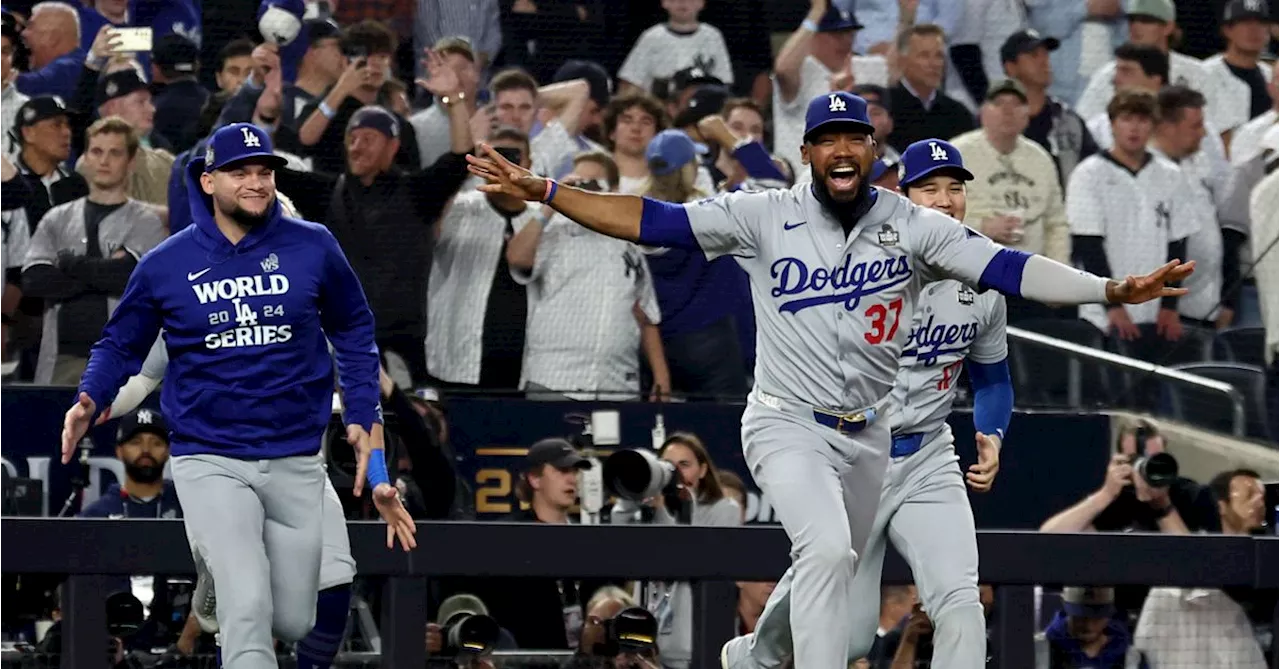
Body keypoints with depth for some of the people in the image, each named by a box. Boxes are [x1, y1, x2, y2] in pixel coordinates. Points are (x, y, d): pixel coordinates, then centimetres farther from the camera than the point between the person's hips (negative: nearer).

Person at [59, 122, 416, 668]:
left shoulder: (312, 248, -2)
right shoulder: (165, 265, -3)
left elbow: (353, 332, 11)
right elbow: (120, 345, 8)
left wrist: (362, 415, 4)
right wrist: (90, 399, -11)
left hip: (296, 464, 2)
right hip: (210, 460, -2)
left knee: (292, 624, 11)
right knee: (248, 610, -20)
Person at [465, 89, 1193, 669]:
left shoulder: (914, 227, -6)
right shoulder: (765, 217, -8)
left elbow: (1005, 267, -16)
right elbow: (652, 220, -9)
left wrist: (1111, 289, -30)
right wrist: (539, 190, -18)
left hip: (867, 436, 4)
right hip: (786, 427, -4)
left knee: (829, 574, 19)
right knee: (828, 551, -26)